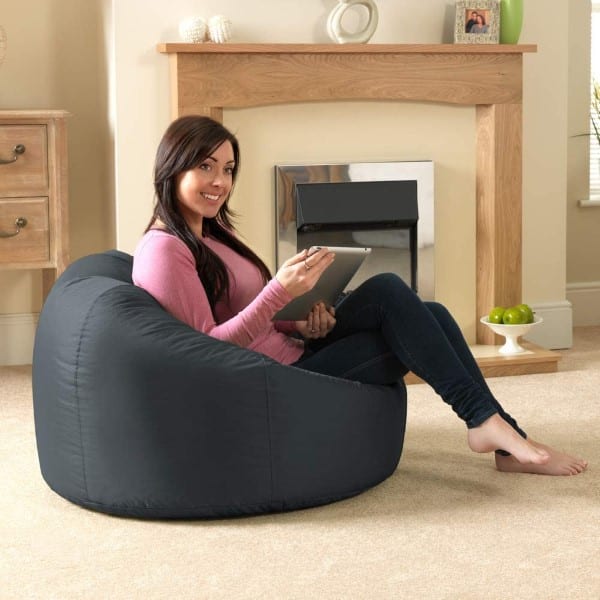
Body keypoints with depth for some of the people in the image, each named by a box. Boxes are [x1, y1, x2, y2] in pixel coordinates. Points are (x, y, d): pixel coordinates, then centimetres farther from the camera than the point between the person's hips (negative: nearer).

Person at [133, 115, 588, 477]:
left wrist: (303, 323, -4)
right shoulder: (163, 251, -14)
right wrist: (280, 292, -27)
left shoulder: (213, 233, 16)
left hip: (291, 351, 10)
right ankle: (487, 420, -13)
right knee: (387, 291, -18)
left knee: (430, 318, -2)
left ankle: (508, 444, 0)